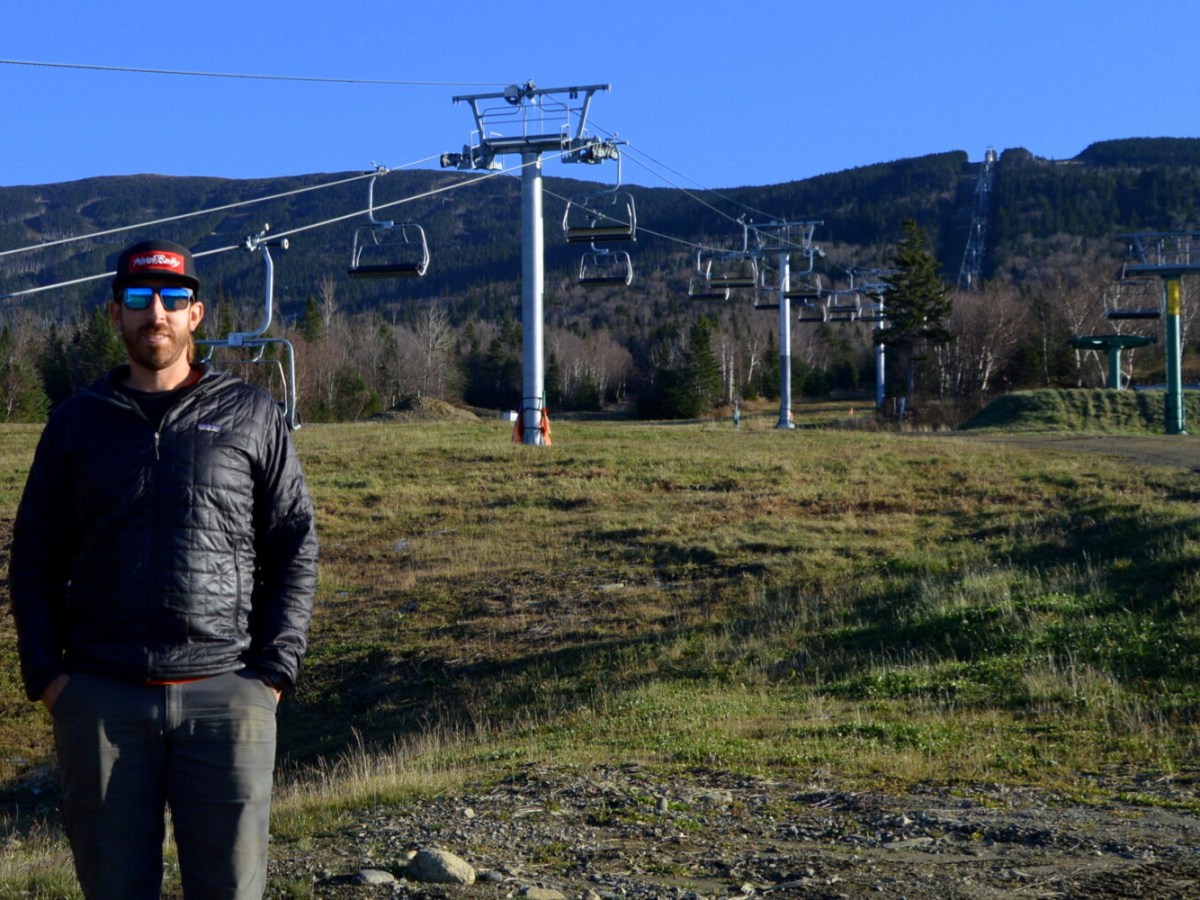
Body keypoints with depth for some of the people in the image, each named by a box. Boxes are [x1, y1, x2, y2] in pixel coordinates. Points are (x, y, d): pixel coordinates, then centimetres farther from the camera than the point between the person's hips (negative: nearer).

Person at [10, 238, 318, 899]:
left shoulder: (251, 416, 8)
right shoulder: (76, 424, 12)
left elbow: (295, 547, 6)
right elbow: (35, 559, 12)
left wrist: (273, 672, -3)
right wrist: (45, 676, 0)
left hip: (226, 696, -1)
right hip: (101, 700, 1)